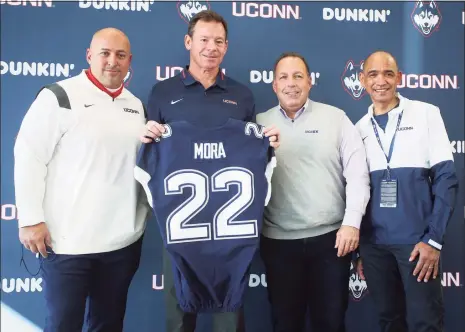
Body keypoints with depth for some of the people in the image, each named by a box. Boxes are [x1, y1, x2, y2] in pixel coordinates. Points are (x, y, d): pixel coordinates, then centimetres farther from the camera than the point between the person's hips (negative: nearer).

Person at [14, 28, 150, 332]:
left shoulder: (136, 106, 11)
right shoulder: (59, 96, -6)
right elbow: (29, 157, -9)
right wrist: (31, 219, -11)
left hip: (124, 240, 5)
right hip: (67, 240, -5)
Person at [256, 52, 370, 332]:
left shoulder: (336, 118, 2)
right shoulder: (260, 124, 5)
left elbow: (357, 172, -2)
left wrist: (352, 222, -9)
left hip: (331, 237, 0)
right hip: (279, 241, 1)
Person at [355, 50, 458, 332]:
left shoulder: (426, 114, 0)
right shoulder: (359, 128, 8)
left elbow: (445, 178, -4)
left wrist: (433, 238, -11)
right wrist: (357, 245, 8)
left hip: (416, 240, -3)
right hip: (373, 243, 3)